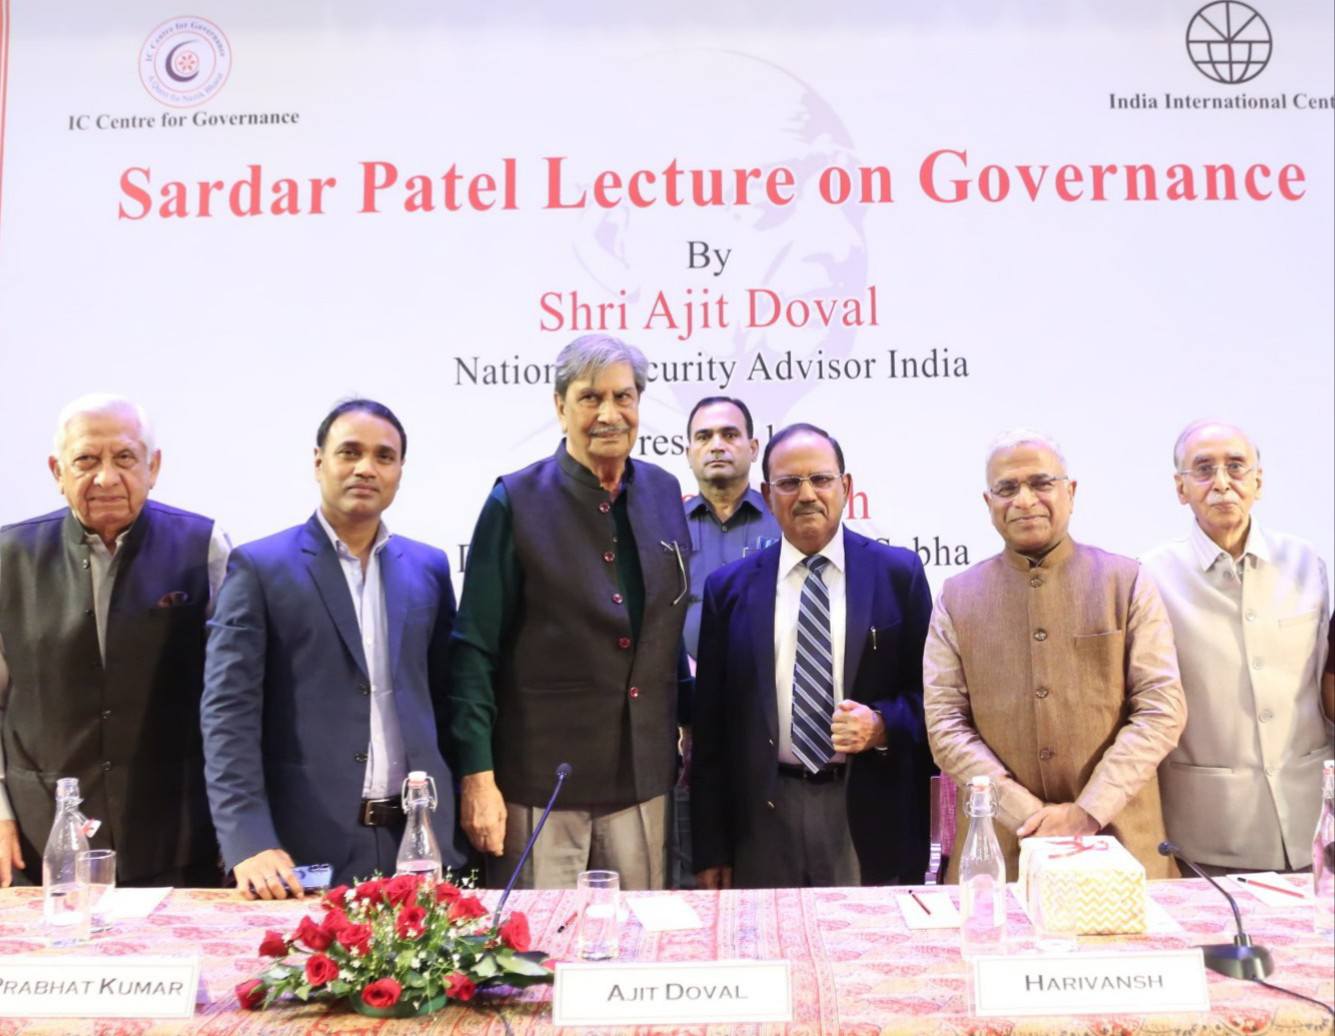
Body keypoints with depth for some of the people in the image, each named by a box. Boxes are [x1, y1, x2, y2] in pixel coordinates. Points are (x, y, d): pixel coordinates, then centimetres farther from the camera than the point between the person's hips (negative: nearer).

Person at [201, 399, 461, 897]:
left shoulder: (429, 568, 9)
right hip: (305, 846, -3)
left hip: (421, 838, 3)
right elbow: (229, 710, -8)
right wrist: (249, 844, -16)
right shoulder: (260, 567, -2)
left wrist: (462, 812, 5)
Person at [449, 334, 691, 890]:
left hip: (644, 773, 4)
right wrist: (477, 775, -11)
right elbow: (475, 650, -7)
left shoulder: (663, 492, 5)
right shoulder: (516, 501, -7)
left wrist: (686, 729, 15)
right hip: (541, 776, -4)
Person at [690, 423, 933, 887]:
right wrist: (711, 850, 3)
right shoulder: (728, 587, 4)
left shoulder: (898, 572, 2)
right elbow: (710, 724, 4)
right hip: (763, 818, 1)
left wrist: (883, 725, -15)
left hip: (872, 818, -1)